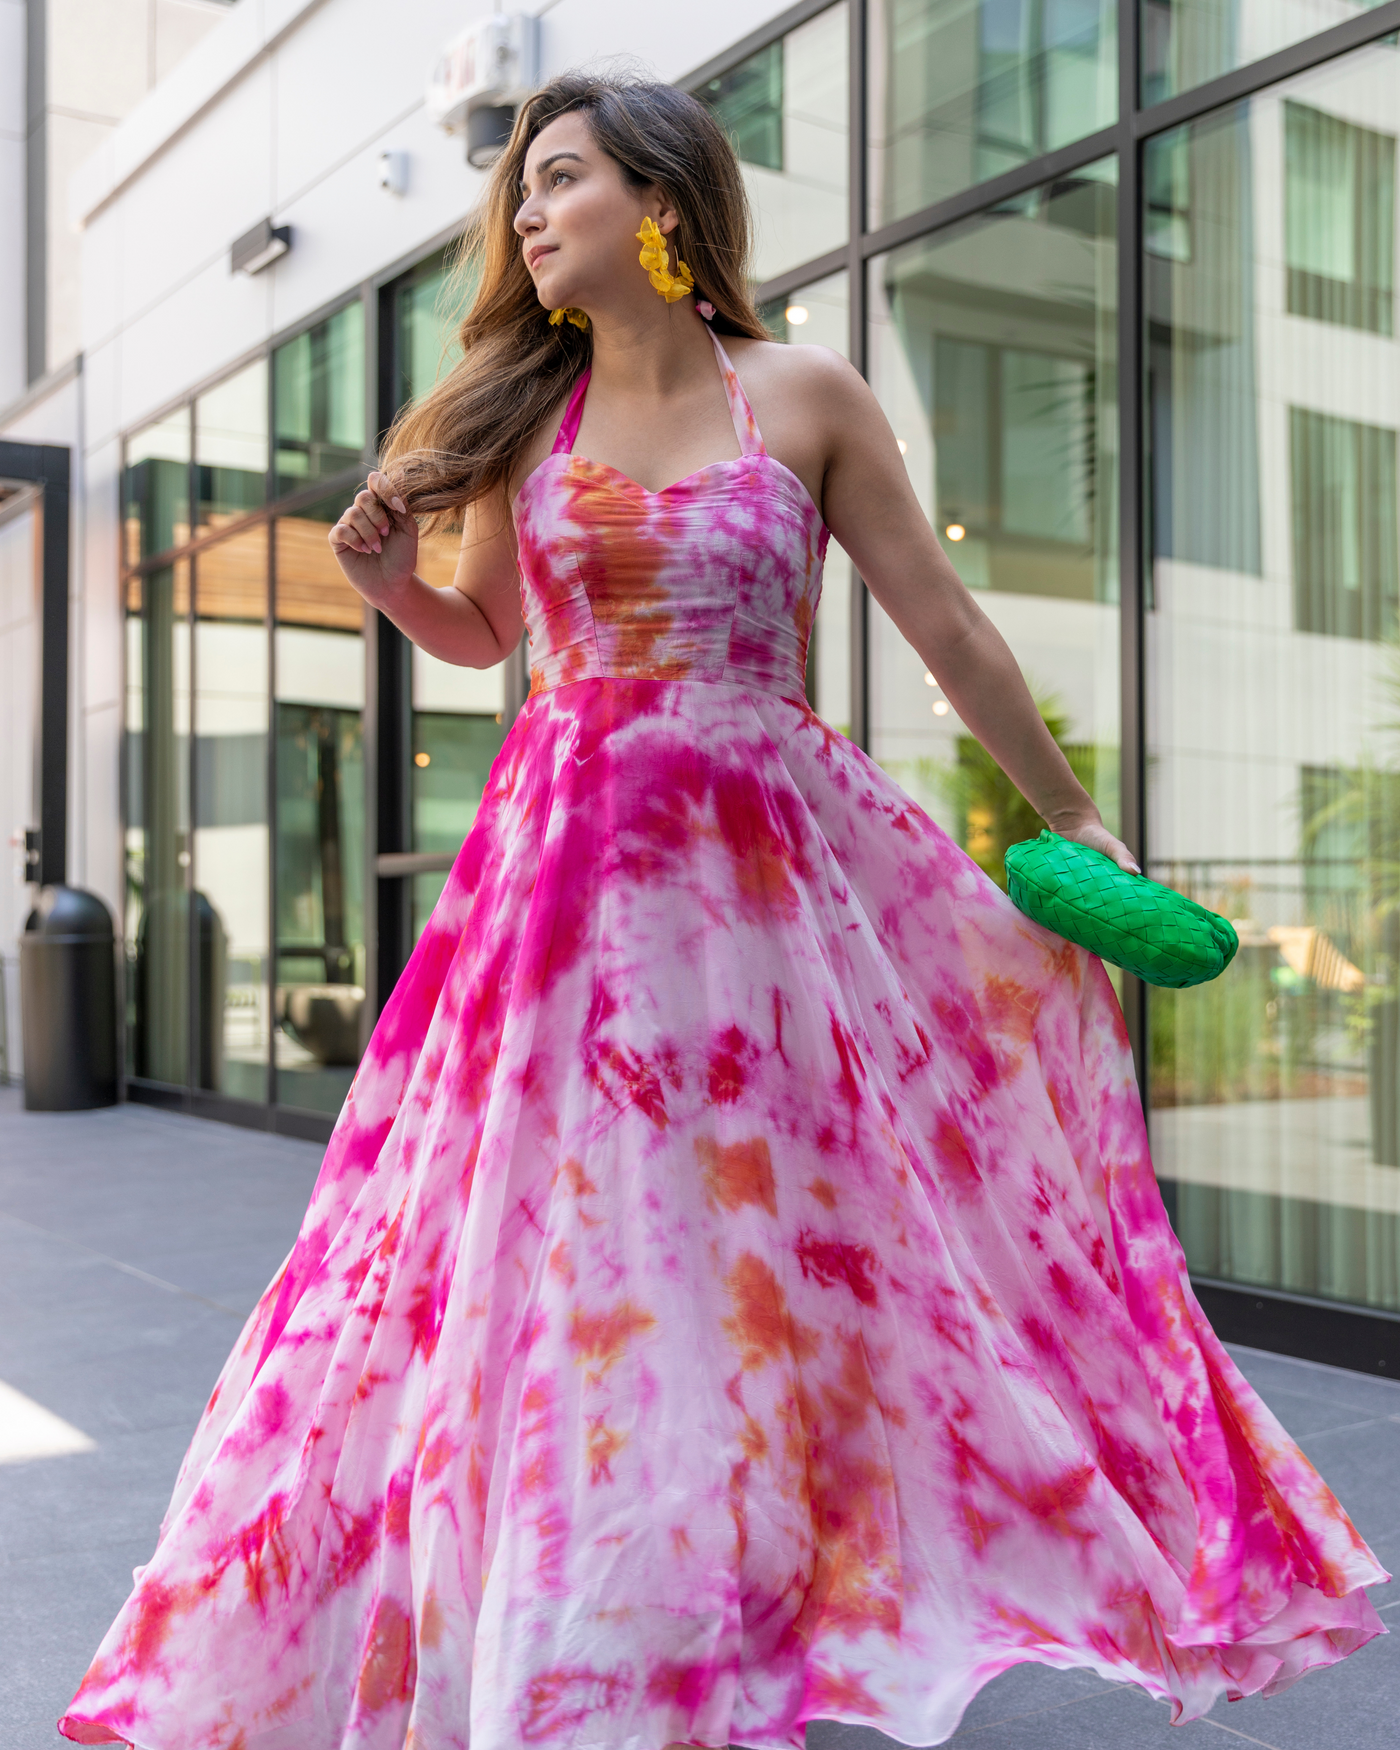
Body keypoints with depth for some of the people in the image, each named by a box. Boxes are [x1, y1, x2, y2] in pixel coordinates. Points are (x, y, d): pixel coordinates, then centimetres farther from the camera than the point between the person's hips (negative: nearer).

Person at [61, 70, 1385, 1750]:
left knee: (794, 1239, 2)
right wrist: (390, 578, -2)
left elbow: (946, 624, 4)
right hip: (571, 859, 2)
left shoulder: (804, 396, 1)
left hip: (777, 856, -1)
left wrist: (1068, 815, 8)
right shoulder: (521, 410, 7)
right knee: (561, 1249, 4)